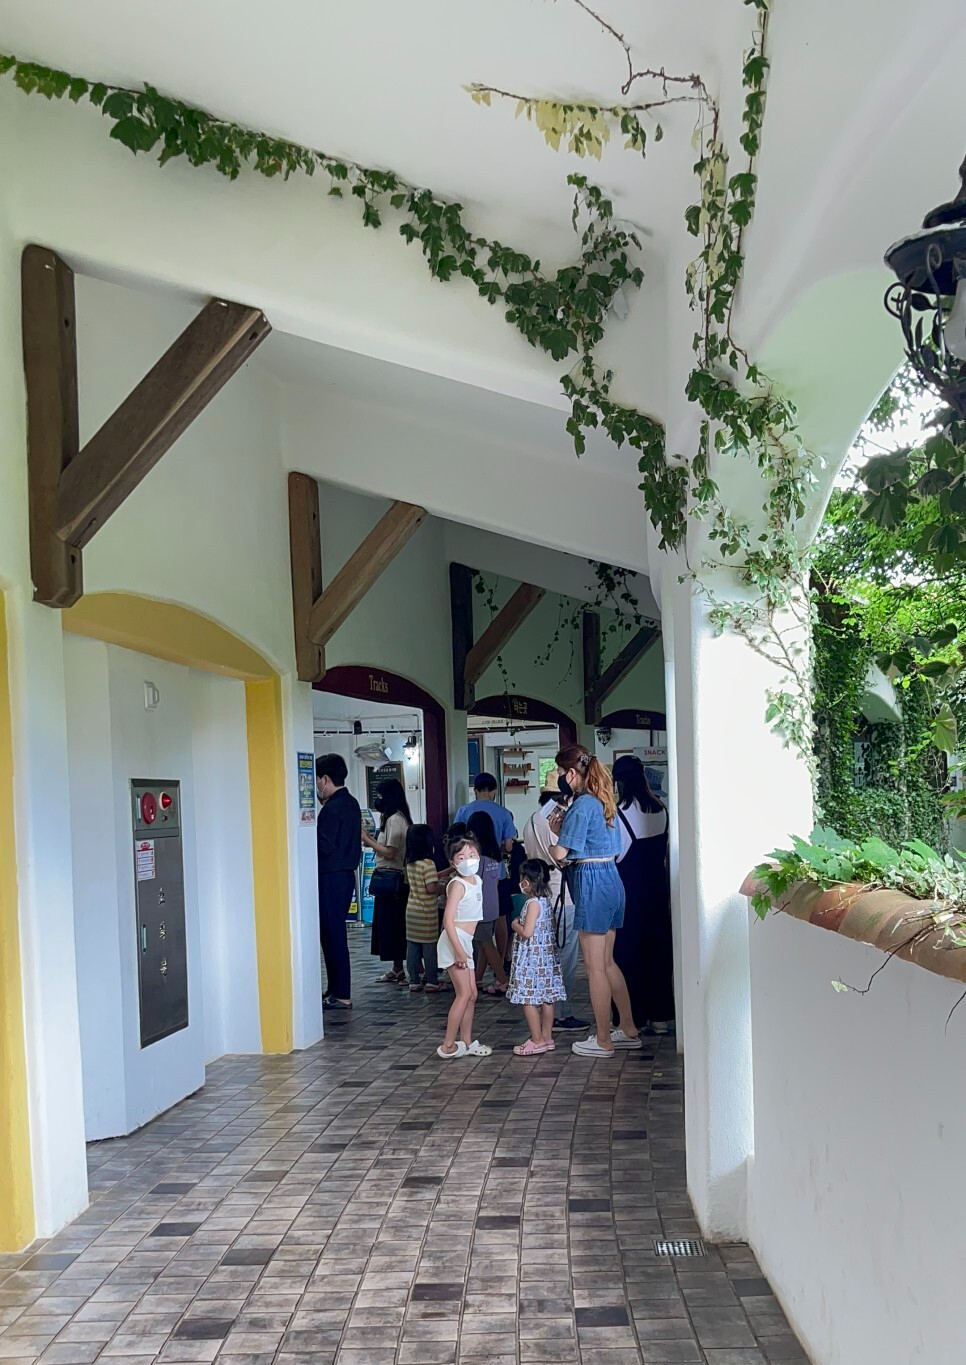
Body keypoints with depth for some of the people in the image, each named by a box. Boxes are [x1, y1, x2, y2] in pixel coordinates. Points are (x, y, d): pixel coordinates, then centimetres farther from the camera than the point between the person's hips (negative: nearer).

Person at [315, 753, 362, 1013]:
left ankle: (341, 995, -2)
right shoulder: (351, 803, 13)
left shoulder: (332, 808, -18)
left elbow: (325, 845, -22)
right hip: (345, 873, 10)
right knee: (334, 933, 16)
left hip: (331, 878, -10)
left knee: (332, 934, -5)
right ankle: (335, 989, 22)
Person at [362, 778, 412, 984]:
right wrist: (371, 840, 11)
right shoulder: (394, 818, 15)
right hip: (391, 879, 10)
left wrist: (367, 840, -12)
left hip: (390, 879, -10)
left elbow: (389, 852, -19)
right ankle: (396, 969, 17)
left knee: (390, 924, -4)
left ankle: (398, 970, 1)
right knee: (388, 923, 13)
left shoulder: (395, 820, -15)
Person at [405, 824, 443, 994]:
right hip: (426, 913, -7)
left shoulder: (409, 863, 6)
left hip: (411, 909, 7)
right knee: (429, 948, 2)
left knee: (412, 948, 9)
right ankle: (431, 982, 7)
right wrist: (441, 887, -4)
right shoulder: (428, 863, -18)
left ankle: (414, 981, 14)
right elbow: (431, 888, -25)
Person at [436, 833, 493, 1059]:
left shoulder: (477, 880, 11)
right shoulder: (458, 885, -14)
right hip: (454, 942, -9)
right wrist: (458, 950, -24)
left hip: (466, 943, 9)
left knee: (471, 994, 13)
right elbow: (448, 920, -20)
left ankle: (466, 1042, 22)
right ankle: (448, 1045, -8)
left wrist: (464, 949, 19)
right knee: (464, 993, -11)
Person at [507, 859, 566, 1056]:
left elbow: (527, 932, -24)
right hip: (546, 956, 9)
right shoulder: (545, 901, 9)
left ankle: (537, 1041, 0)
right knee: (545, 999, 12)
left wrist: (515, 925, -5)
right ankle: (547, 1037, 18)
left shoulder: (533, 903, -18)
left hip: (531, 958, -9)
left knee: (528, 1000, -3)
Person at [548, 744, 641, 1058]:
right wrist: (562, 830, 7)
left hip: (592, 883, -9)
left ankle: (603, 1041, 7)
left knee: (595, 965, 0)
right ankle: (628, 1029, 23)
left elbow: (560, 853, -16)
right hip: (610, 879, 9)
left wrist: (556, 839, 6)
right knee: (607, 962, 17)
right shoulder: (603, 801, 13)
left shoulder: (582, 805, -16)